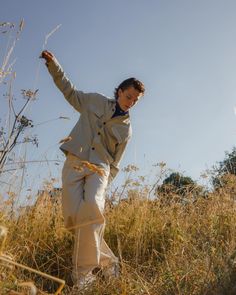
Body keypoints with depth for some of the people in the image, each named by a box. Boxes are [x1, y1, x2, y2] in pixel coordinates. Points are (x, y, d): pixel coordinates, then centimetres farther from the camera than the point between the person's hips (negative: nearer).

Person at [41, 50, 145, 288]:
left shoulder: (126, 129, 11)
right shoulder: (96, 102, 12)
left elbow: (114, 162, 13)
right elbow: (70, 92, 23)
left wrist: (105, 184, 3)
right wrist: (54, 64, 17)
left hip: (100, 168, -1)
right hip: (74, 163, 1)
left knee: (92, 207, -29)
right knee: (74, 214, -16)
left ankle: (83, 272, -23)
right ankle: (106, 261, 1)